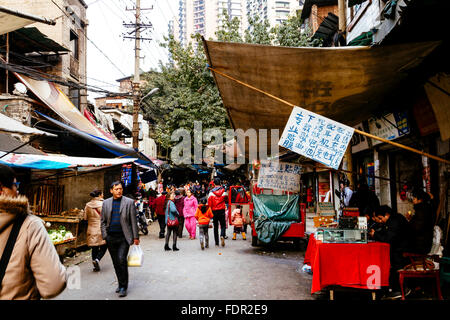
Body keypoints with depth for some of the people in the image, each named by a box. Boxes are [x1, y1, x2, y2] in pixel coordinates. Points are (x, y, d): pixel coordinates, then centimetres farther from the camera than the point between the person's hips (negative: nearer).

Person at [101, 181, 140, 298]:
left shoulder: (129, 202, -1)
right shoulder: (106, 203, 8)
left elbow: (133, 221, -1)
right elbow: (103, 221, 12)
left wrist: (136, 237, -3)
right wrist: (104, 235, 2)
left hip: (124, 237, -4)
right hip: (111, 237, 4)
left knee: (122, 260, -12)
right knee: (116, 262, 11)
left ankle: (124, 287, -2)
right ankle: (121, 284, 25)